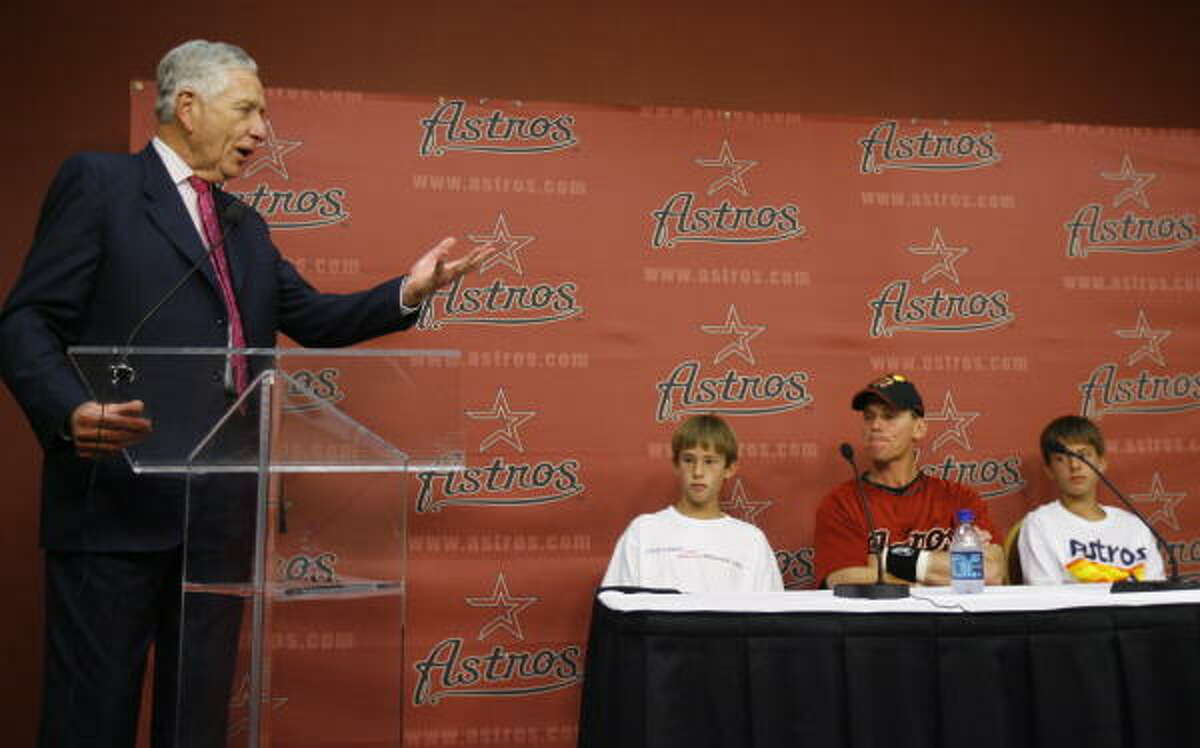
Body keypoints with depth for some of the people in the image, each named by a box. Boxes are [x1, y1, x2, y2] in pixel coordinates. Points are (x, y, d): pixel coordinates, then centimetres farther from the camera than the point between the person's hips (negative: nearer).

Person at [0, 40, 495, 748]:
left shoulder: (245, 225, 21)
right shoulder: (99, 182, -1)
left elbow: (314, 317, 18)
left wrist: (409, 291, 2)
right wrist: (70, 411, -26)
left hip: (221, 507, 7)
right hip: (118, 499, -7)